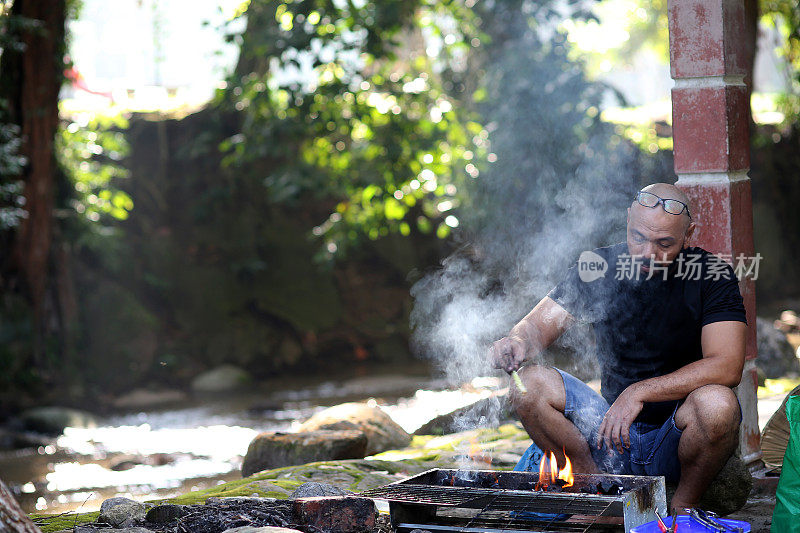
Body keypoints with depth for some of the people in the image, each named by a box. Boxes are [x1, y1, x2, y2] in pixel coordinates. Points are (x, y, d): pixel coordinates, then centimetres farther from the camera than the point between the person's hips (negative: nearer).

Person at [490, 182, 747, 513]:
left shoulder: (713, 275, -10)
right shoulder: (598, 267, -1)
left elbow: (727, 367, -22)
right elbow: (537, 327, -1)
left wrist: (639, 392, -31)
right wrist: (518, 343, -28)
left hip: (677, 436, -3)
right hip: (612, 431, 3)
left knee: (716, 404, -36)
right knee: (528, 381, -17)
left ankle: (683, 507, -8)